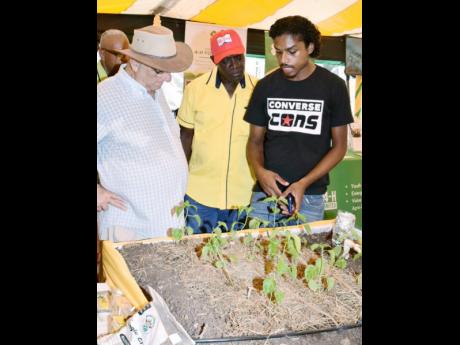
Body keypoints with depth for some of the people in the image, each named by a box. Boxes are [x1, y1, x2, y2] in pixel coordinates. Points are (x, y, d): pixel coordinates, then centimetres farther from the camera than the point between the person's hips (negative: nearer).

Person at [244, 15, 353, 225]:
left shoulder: (333, 86, -2)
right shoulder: (265, 86, 3)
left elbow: (339, 146, -1)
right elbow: (255, 140, 9)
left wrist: (304, 183, -13)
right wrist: (259, 170, -13)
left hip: (310, 198, -1)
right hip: (264, 193, 2)